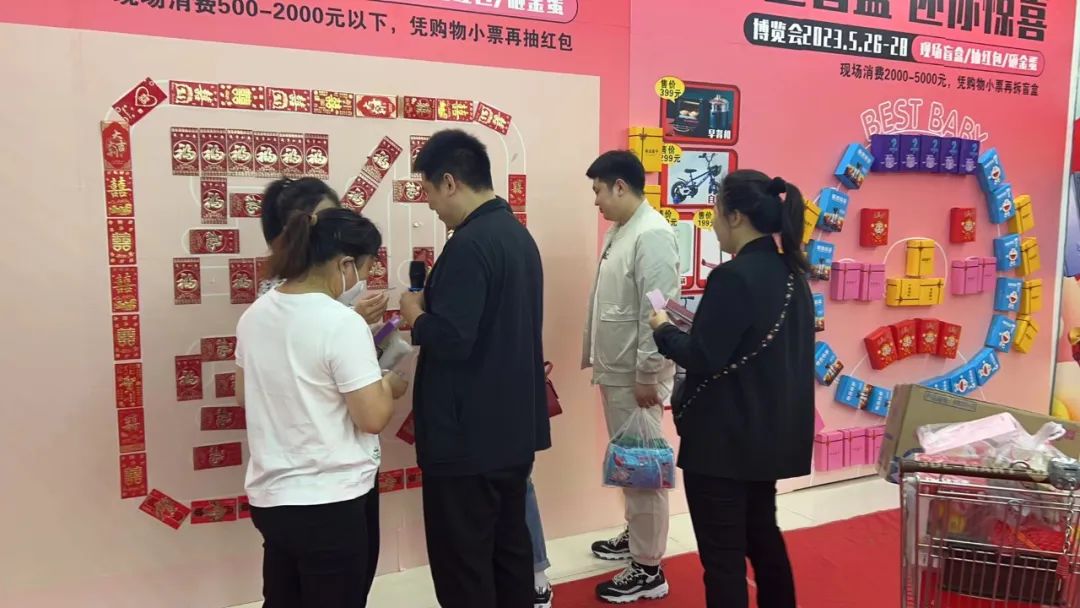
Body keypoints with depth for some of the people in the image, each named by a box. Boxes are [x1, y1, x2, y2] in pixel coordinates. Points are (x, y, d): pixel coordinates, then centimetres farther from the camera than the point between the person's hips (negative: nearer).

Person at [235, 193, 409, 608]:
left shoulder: (255, 314, 3)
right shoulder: (342, 323, -21)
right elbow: (373, 418, -20)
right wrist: (389, 386, 0)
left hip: (269, 495, 7)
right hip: (330, 502, -7)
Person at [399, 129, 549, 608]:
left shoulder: (470, 244, -20)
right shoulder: (518, 234, 9)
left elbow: (450, 340, -26)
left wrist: (416, 316, -7)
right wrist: (435, 309, 12)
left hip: (468, 438, -9)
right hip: (515, 428, 10)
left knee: (462, 563, 5)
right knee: (510, 547, 20)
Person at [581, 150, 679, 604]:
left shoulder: (652, 234, -19)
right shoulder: (618, 231, 11)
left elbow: (658, 312, -23)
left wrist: (647, 375, -22)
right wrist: (595, 357, 20)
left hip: (637, 376, -9)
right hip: (615, 372, 10)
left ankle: (649, 570, 12)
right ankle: (635, 535, 38)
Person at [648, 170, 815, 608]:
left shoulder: (733, 277, -21)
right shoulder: (791, 274, 7)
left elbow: (702, 358, -21)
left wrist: (664, 330, -4)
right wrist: (694, 324, 11)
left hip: (724, 438, -9)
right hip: (770, 432, 9)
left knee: (722, 553, 4)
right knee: (762, 533, 25)